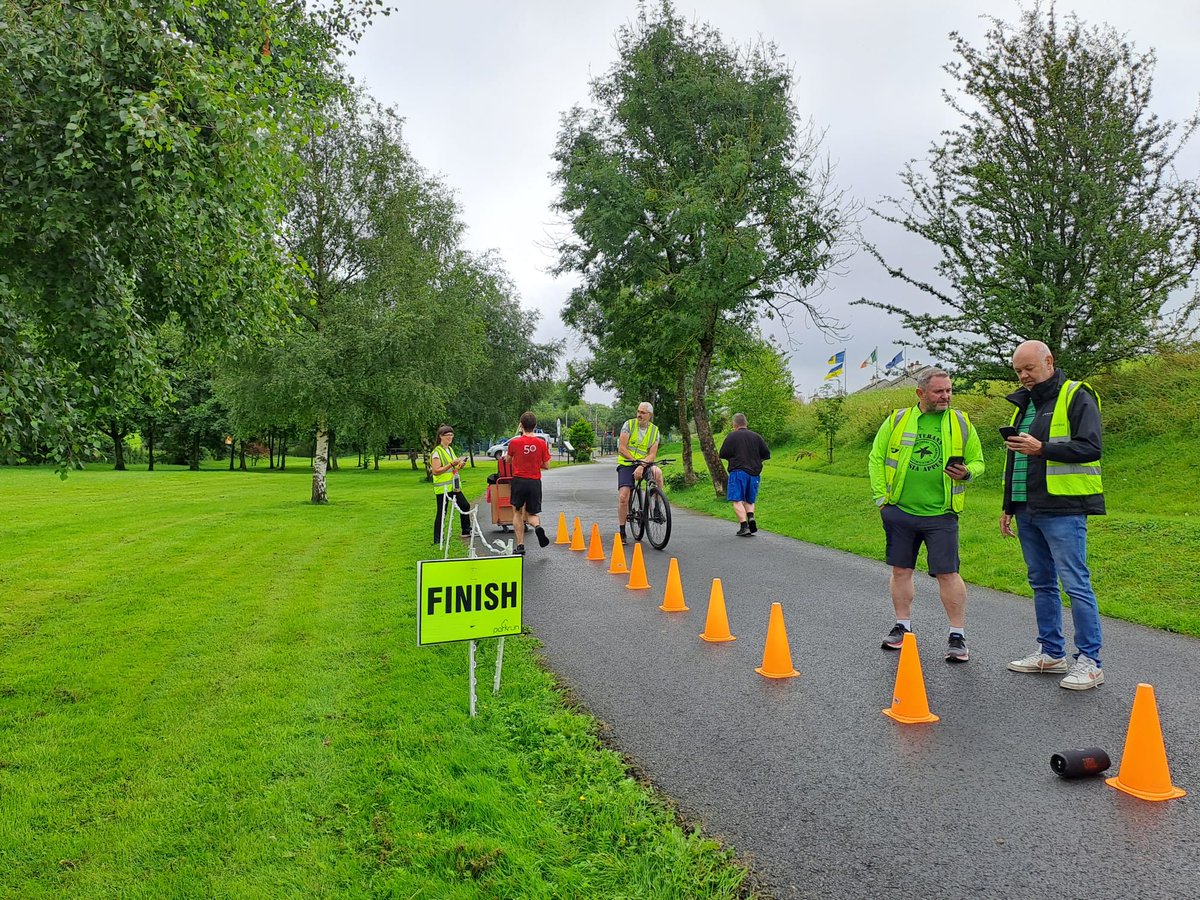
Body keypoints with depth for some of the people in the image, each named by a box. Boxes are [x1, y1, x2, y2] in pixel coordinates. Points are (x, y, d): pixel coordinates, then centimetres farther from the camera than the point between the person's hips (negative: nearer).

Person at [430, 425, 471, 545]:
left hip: (454, 486, 8)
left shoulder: (450, 450, 15)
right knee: (441, 513, -4)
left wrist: (460, 466, 4)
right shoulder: (437, 452, -12)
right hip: (442, 488, -8)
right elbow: (436, 471, -20)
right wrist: (452, 464, -24)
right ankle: (437, 539, 3)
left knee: (465, 506, 10)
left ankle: (466, 531, 25)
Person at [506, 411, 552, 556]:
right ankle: (538, 526, -19)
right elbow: (547, 466, 4)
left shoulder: (514, 442, -6)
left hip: (519, 480, -1)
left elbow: (508, 460, 12)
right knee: (531, 514, 16)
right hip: (535, 482, 1)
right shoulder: (541, 443, -3)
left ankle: (520, 545, 7)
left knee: (517, 513, 14)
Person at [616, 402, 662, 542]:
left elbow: (652, 454, -7)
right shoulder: (628, 425, -5)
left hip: (645, 464, 1)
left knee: (657, 472, -33)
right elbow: (621, 448, -10)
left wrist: (641, 466, -24)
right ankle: (622, 532, 2)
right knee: (623, 497, -13)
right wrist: (635, 460, -17)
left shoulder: (654, 430, 1)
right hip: (626, 464, -1)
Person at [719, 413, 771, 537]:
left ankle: (744, 526, -17)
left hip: (738, 472, -5)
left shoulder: (731, 436, -3)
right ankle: (751, 517, -8)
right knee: (749, 500, 18)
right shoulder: (756, 436, 9)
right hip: (754, 472, 5)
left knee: (737, 500, -5)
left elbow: (723, 454, -3)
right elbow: (767, 454, 10)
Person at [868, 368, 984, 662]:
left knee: (947, 573, -3)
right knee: (901, 570, 10)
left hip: (941, 514, -1)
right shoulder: (897, 420, 4)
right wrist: (881, 497, 2)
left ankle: (958, 635, 8)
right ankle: (903, 627, 24)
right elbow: (876, 459, 8)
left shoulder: (961, 423, 4)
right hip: (899, 511, 2)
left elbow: (977, 461, 11)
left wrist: (967, 472, -12)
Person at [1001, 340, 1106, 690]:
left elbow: (1090, 448, -15)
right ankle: (1051, 653, 23)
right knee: (1042, 583, 13)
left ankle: (1089, 662, -2)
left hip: (1062, 510, -8)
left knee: (1076, 583, -7)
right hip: (1027, 511, 8)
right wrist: (1008, 506, 22)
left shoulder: (1076, 397, -5)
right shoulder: (1023, 404, 19)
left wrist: (1042, 448, -24)